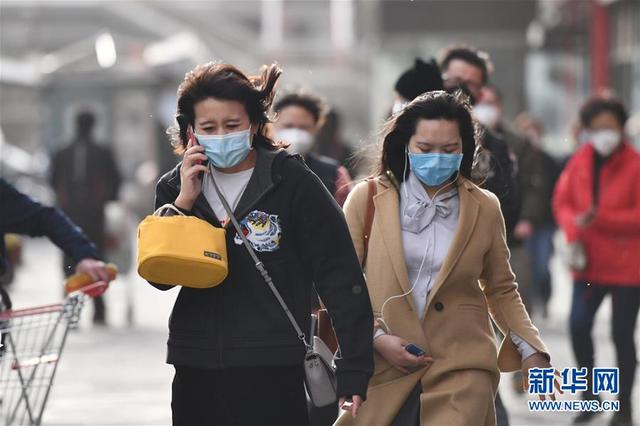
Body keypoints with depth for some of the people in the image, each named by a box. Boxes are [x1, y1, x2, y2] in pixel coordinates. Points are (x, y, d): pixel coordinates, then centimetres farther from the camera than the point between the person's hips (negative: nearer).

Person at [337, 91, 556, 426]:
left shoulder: (485, 208, 6)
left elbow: (501, 291, 16)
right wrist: (376, 337, -8)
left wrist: (531, 351, 4)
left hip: (461, 370, 0)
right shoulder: (367, 199, 2)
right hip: (383, 367, 0)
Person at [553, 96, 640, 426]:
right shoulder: (580, 162, 4)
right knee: (578, 325, -11)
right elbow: (563, 202, 9)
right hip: (589, 263, 4)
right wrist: (573, 234, -10)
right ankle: (589, 392, 11)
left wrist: (601, 219, -23)